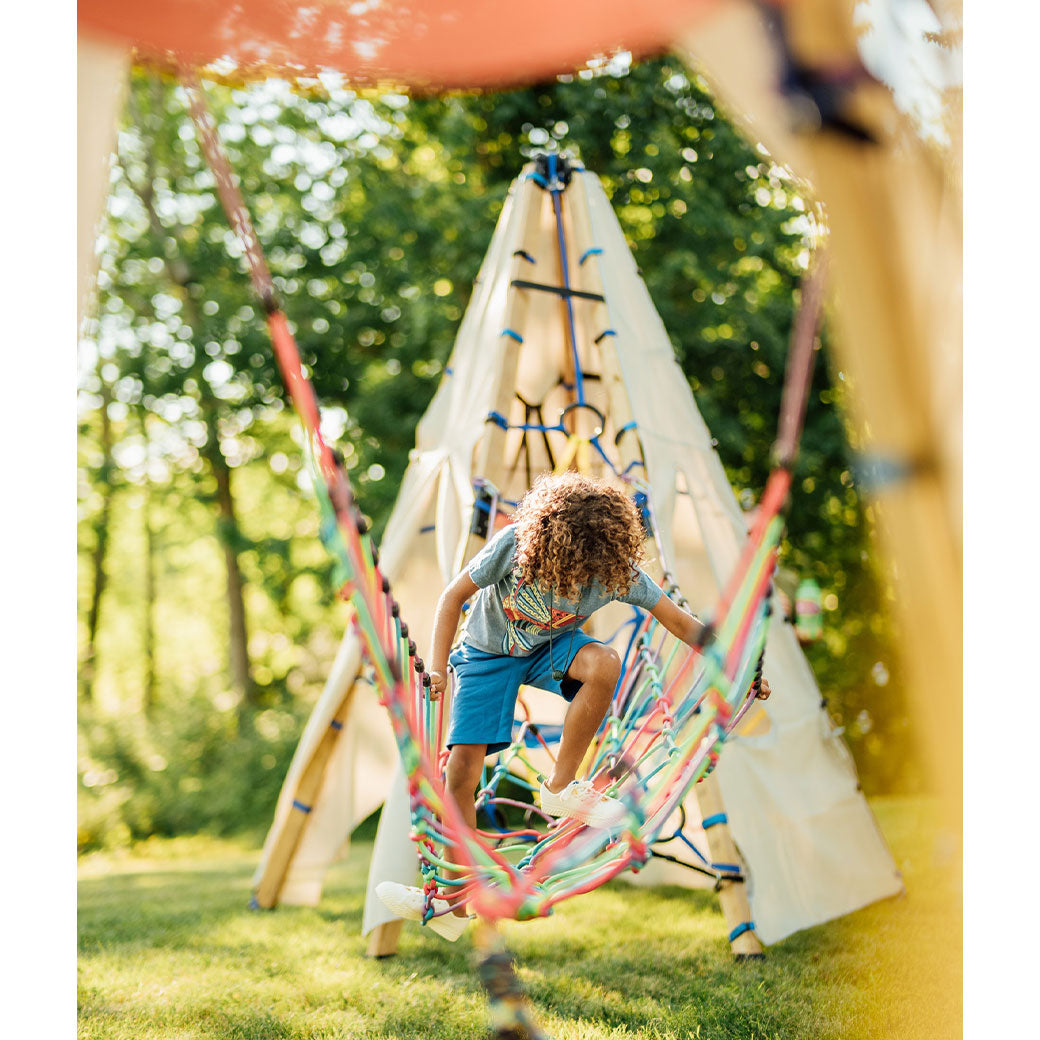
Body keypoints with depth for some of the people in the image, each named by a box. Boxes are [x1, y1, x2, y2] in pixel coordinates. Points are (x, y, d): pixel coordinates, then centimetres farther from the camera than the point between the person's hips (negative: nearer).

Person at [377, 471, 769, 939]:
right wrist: (437, 667, -27)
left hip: (550, 647, 1)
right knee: (462, 767, -13)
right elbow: (454, 596, -18)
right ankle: (452, 903, 1)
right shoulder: (514, 544, -30)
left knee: (605, 662, -34)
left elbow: (680, 621, -14)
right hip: (488, 653, -1)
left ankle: (559, 786, -16)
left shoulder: (618, 567, -25)